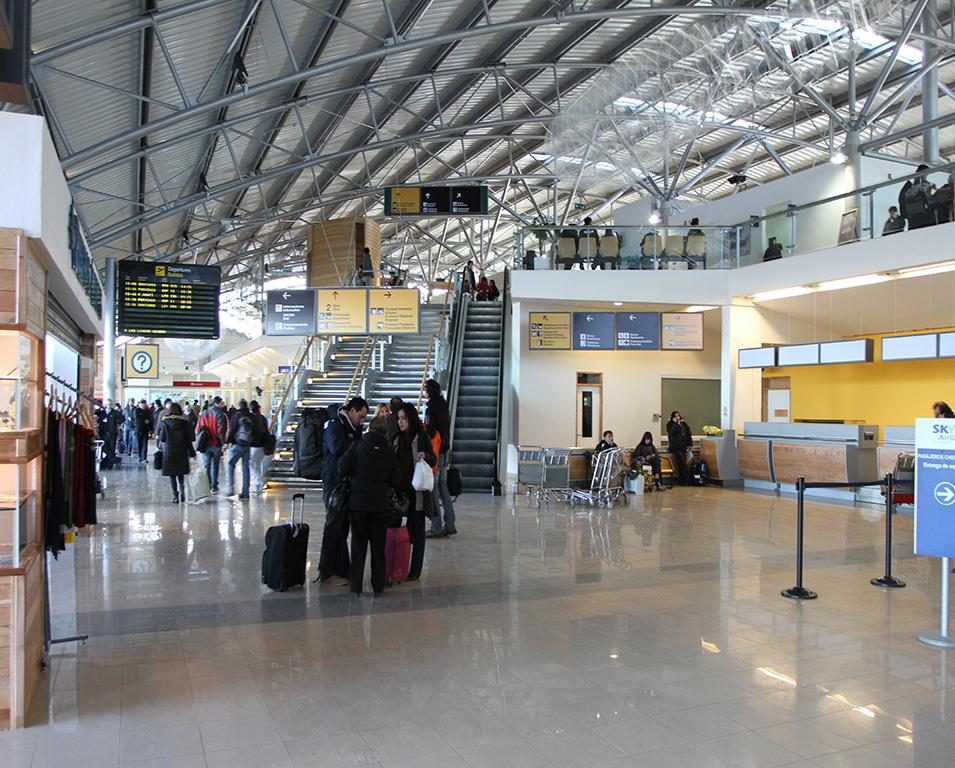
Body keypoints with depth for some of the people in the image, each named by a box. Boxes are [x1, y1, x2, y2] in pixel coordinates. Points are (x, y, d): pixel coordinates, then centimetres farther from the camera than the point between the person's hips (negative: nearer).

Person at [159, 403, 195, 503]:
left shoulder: (164, 421, -6)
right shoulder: (184, 421, -4)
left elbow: (162, 438, -4)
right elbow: (189, 438, -2)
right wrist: (191, 452, 4)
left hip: (168, 451, -1)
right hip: (182, 451, 1)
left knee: (172, 474, 6)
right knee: (181, 473, 14)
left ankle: (175, 496, 3)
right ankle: (182, 491, -6)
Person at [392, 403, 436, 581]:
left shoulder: (422, 436, -3)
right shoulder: (397, 438, 10)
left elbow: (434, 461, -2)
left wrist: (425, 455, -23)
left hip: (417, 491, -4)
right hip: (400, 489, 4)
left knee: (416, 529, 2)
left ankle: (415, 570, 8)